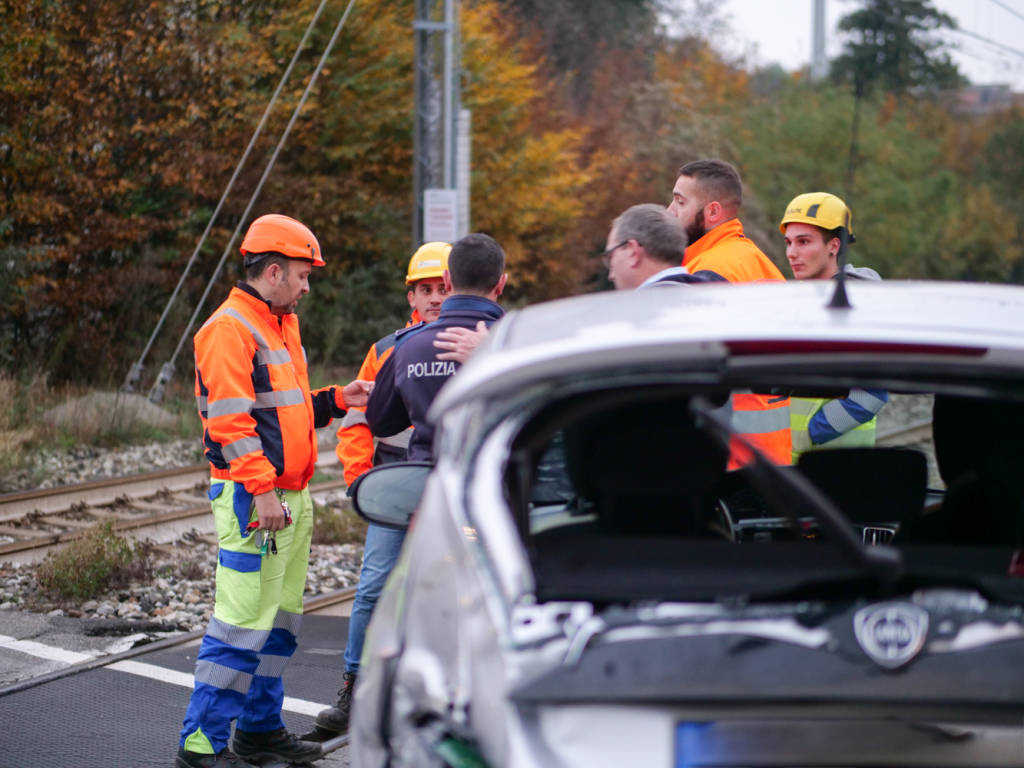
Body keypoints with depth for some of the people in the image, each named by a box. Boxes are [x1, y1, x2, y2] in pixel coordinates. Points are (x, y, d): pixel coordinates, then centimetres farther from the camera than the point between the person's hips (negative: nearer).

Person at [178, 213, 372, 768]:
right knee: (244, 619, -11)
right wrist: (261, 489, -22)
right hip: (253, 499, -10)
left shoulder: (282, 326, 20)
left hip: (291, 497, 10)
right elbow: (231, 420, -18)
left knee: (281, 618, 14)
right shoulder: (229, 329, -12)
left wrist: (336, 400, 14)